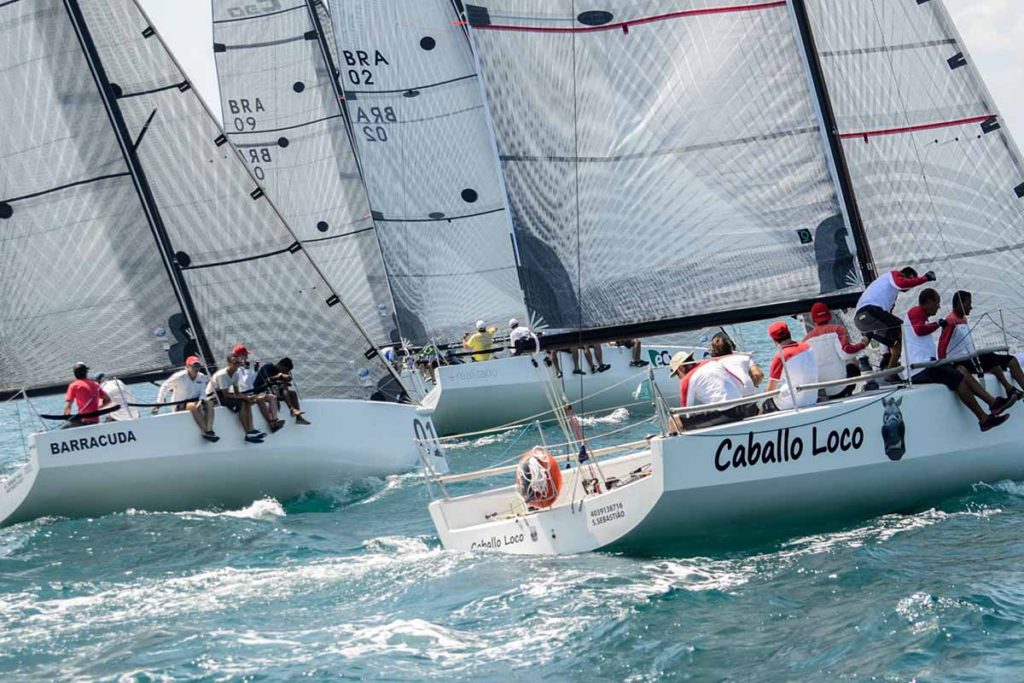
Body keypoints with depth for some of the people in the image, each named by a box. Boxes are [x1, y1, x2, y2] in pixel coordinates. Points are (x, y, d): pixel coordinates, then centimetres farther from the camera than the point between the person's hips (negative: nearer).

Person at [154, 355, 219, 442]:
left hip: (194, 402, 5)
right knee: (194, 406, -36)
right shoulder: (180, 376, -11)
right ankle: (205, 432, -39)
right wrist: (159, 403, -4)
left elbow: (202, 394, 1)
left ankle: (210, 430, -38)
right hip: (180, 406, -5)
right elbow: (165, 386, -3)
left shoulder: (202, 378, 2)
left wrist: (200, 401, -22)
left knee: (209, 403, -24)